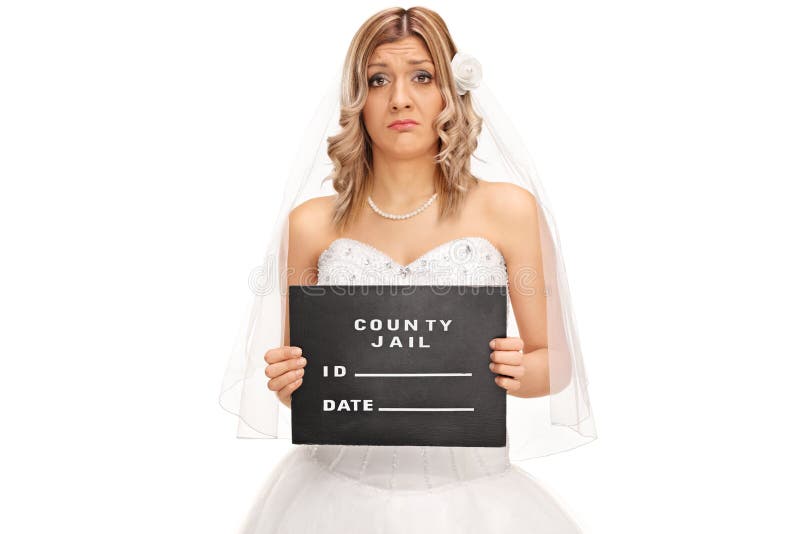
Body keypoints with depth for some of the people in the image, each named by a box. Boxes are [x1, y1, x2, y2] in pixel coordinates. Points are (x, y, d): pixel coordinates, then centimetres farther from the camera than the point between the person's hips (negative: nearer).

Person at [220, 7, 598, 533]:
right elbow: (292, 382, 8)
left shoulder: (509, 209, -5)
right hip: (340, 487, 1)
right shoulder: (312, 223, -2)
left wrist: (516, 372, -18)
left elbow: (554, 365, 2)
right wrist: (285, 384, -13)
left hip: (468, 491, 0)